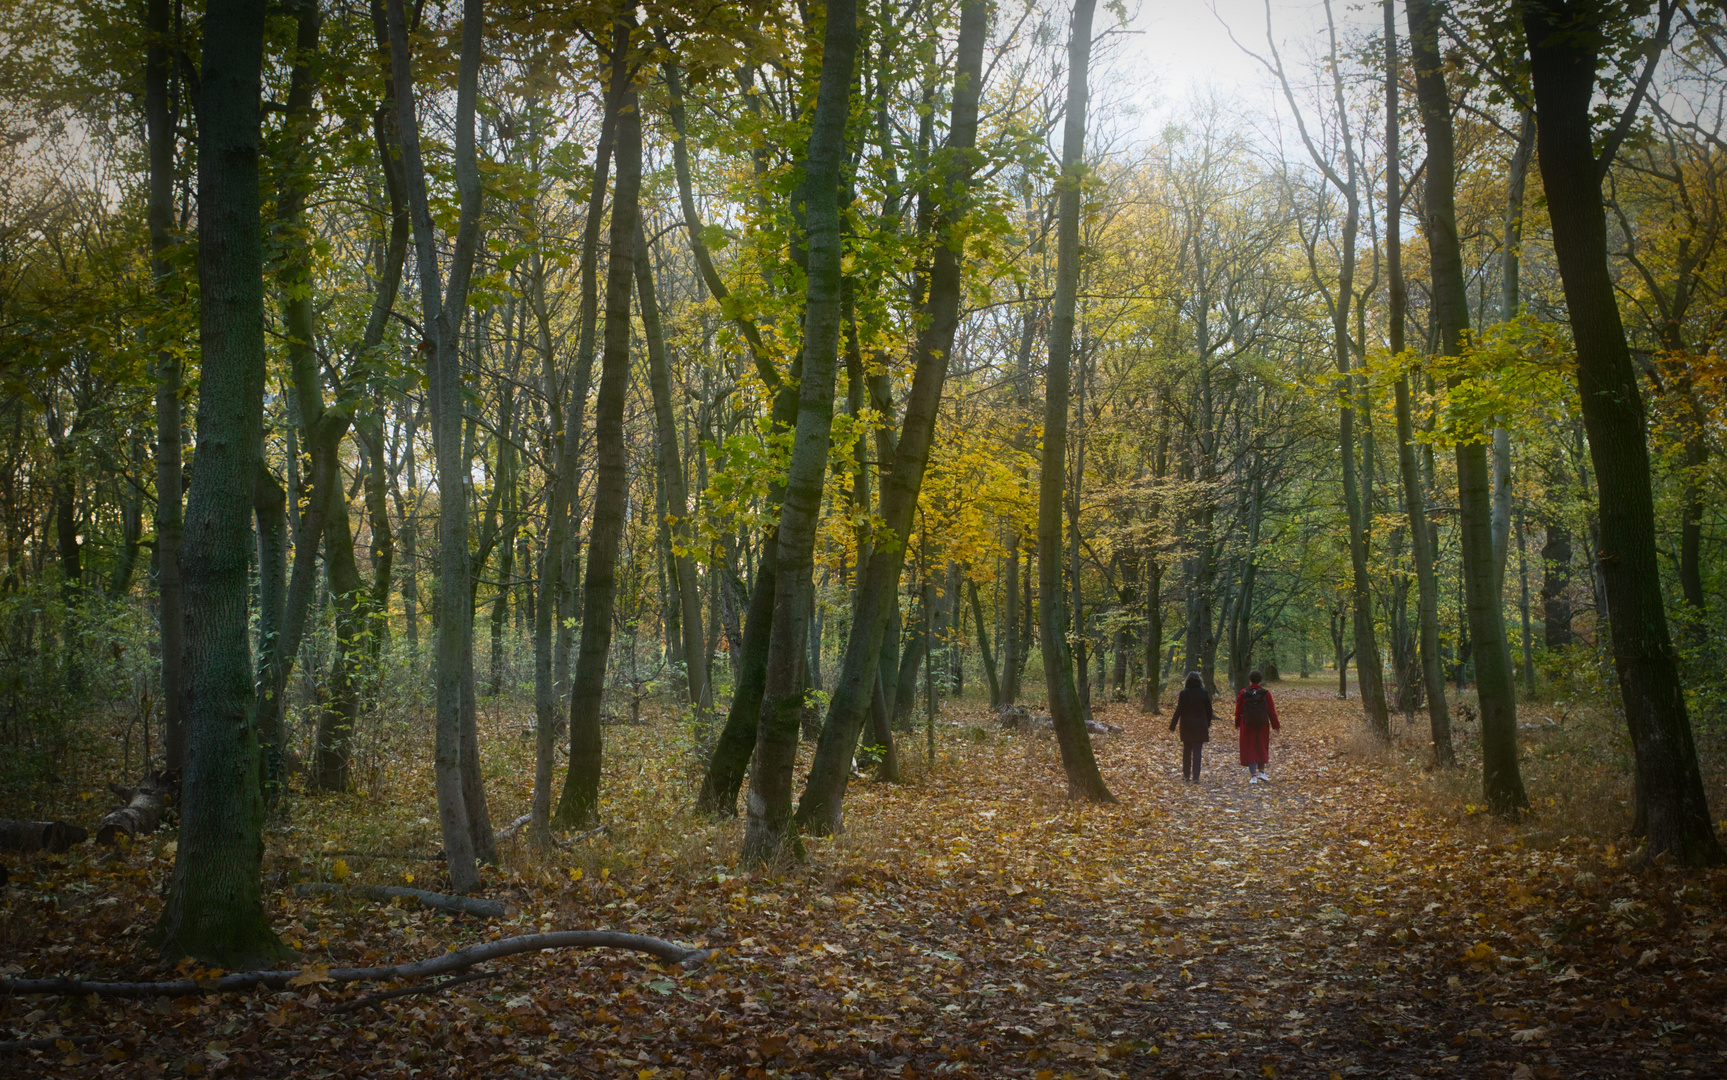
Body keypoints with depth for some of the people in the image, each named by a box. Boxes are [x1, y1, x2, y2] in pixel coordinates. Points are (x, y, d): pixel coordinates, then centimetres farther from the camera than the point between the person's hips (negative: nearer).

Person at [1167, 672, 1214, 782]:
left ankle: (1186, 774, 22)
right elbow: (1209, 711, 2)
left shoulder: (1183, 693, -7)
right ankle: (1195, 776, -6)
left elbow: (1179, 710, -8)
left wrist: (1173, 725, -2)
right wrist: (1207, 724, 17)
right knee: (1197, 750, 0)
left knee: (1186, 750, 14)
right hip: (1200, 726, 0)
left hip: (1186, 726, 0)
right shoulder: (1204, 693, -4)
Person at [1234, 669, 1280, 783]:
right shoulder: (1265, 693, -6)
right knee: (1262, 747, 19)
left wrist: (1237, 724, 15)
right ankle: (1261, 771, 24)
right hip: (1263, 725, 1)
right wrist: (1276, 725, 11)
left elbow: (1238, 710, -1)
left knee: (1250, 749, 5)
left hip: (1247, 726, -1)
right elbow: (1271, 711, -1)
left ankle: (1253, 775, 1)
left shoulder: (1243, 693, -8)